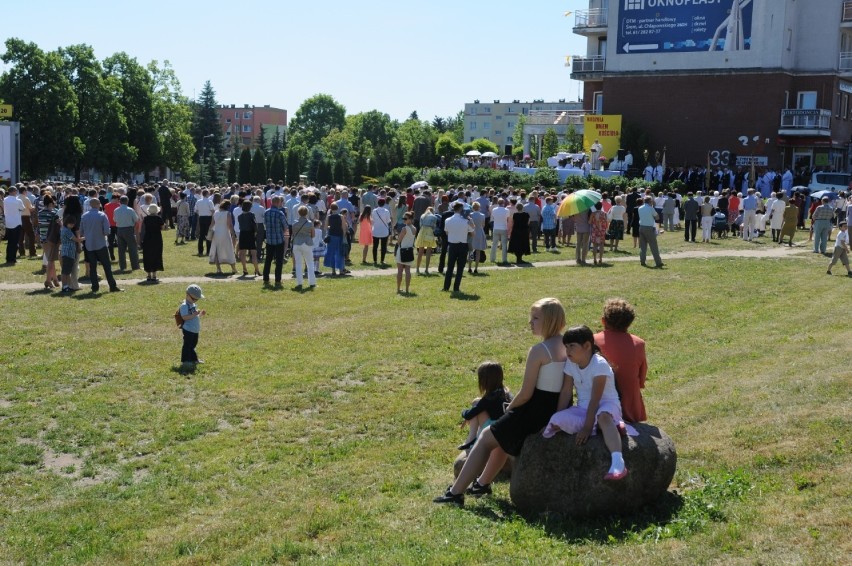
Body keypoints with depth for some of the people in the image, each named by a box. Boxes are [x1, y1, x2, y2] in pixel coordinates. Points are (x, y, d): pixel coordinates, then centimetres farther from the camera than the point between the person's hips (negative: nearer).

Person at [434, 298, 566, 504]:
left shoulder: (538, 351, -18)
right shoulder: (567, 346, 5)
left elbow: (526, 394, -18)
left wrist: (510, 407, 3)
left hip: (536, 411, -8)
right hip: (557, 409, 8)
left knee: (486, 438, 8)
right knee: (501, 435, 30)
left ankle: (456, 492, 11)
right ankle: (482, 483, 42)